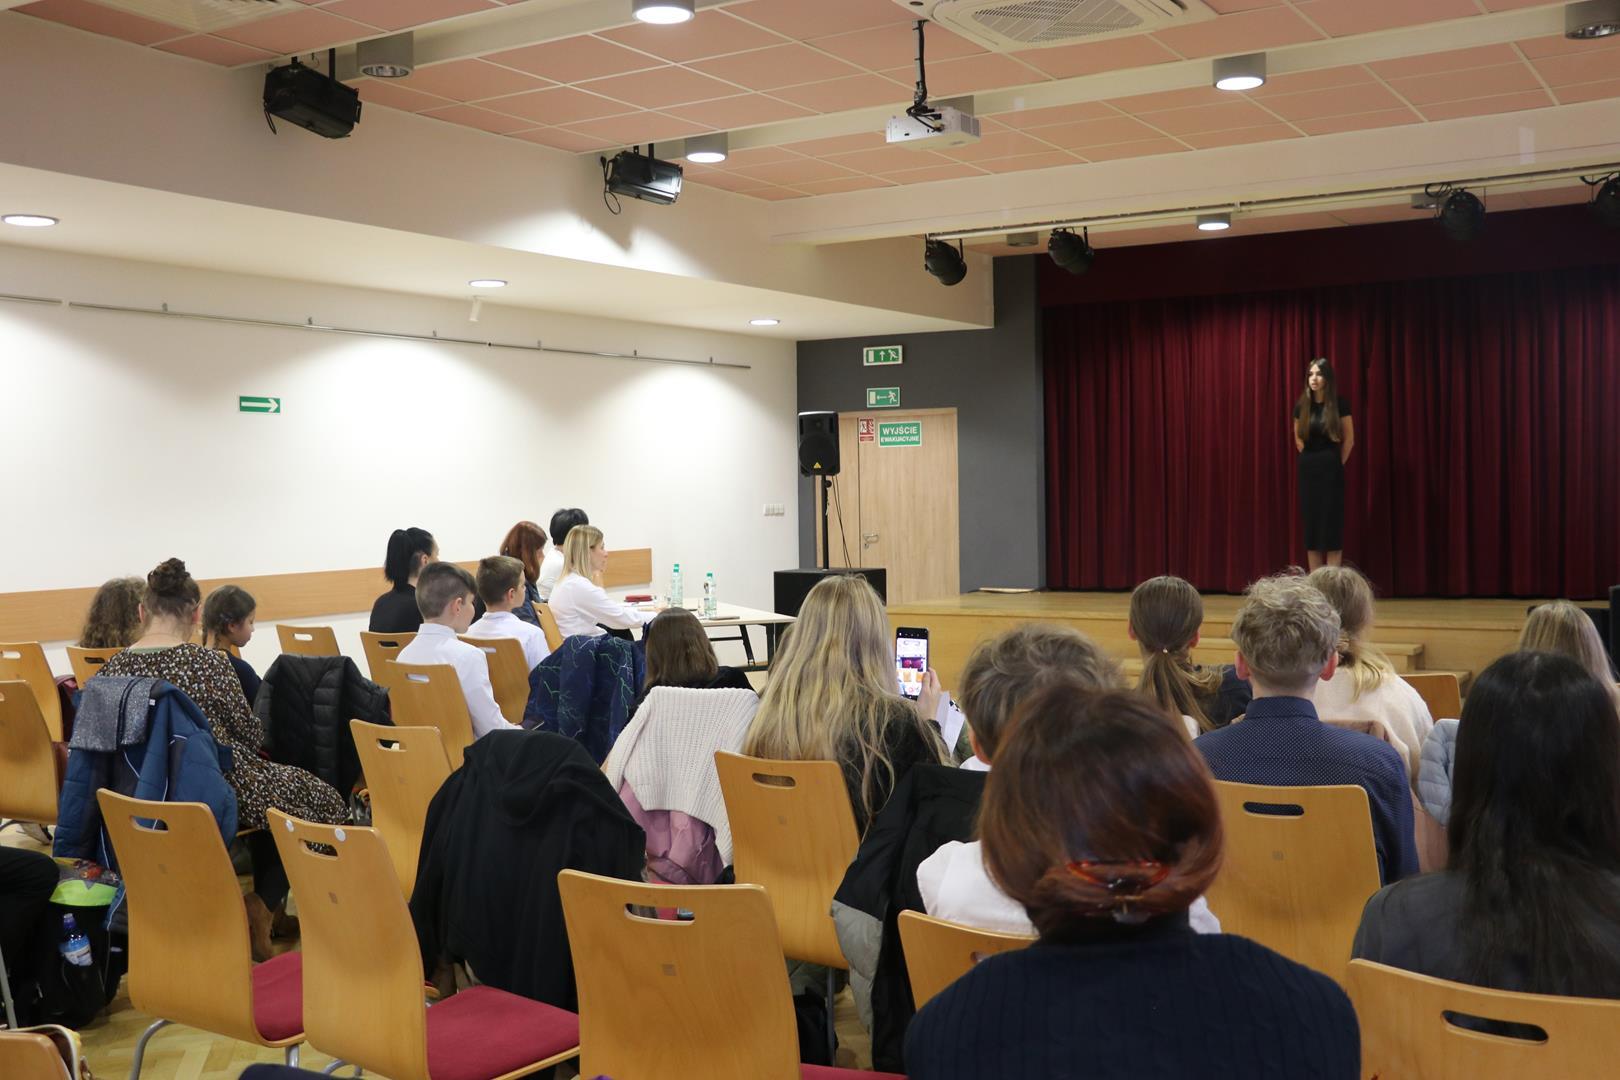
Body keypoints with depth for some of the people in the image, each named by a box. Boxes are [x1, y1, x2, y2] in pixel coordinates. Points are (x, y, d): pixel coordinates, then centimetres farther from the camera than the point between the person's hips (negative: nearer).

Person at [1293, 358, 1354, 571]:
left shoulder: (1339, 403, -7)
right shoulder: (1301, 405, 3)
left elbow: (1349, 439, -1)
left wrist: (1337, 463, 3)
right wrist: (1309, 457, 11)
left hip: (1330, 469, -4)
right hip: (1307, 469, 4)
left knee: (1332, 523, -4)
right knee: (1311, 523, 5)